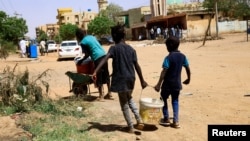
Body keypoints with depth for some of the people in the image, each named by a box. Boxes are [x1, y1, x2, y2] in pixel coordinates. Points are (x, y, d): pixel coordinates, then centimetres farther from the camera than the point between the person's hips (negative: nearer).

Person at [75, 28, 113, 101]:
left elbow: (87, 55, -3)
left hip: (97, 58, -7)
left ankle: (101, 96, 7)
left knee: (99, 77, 2)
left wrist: (81, 61, 11)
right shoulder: (91, 36, 18)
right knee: (106, 75, 13)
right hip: (104, 55, 7)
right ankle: (109, 93, 21)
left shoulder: (82, 42, -3)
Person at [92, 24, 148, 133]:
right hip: (130, 78, 5)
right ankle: (139, 120, 16)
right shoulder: (131, 49, 6)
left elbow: (104, 59, -23)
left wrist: (95, 72, -32)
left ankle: (131, 127, 15)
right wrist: (142, 80, 11)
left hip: (120, 79, -5)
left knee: (124, 104, 9)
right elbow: (137, 66, 5)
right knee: (129, 99, 28)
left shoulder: (114, 48, -6)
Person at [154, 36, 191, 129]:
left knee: (163, 99, 14)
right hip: (177, 83, 5)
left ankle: (166, 119, 21)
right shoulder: (182, 56, 1)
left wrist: (159, 84, -21)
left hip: (168, 84, -5)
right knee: (175, 101, 14)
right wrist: (188, 79, 23)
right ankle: (175, 121, 9)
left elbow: (164, 72, -21)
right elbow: (188, 69, 7)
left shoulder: (168, 57, -17)